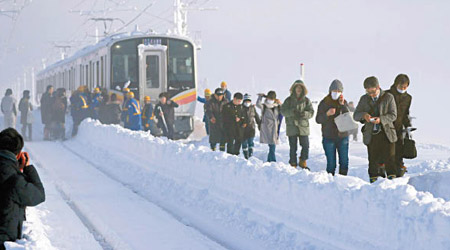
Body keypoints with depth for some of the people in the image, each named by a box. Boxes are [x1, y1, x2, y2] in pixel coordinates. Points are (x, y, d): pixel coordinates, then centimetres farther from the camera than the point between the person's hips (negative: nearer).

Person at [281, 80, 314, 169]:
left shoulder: (306, 100, 6)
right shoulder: (289, 100, 3)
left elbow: (311, 112, 2)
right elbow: (283, 111, -3)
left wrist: (305, 114, -20)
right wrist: (292, 112, -21)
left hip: (303, 126, 1)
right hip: (292, 126, -1)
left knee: (305, 146, 1)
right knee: (293, 147, 1)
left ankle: (303, 162, 21)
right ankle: (293, 164, 11)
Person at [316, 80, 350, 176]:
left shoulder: (344, 102, 6)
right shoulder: (324, 103, 1)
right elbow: (318, 120, -3)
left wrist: (342, 105, -15)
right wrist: (327, 114, -20)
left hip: (342, 136, 2)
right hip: (329, 138, -2)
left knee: (344, 162, 4)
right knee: (331, 163, -3)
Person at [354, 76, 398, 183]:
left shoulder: (388, 97, 2)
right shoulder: (364, 99, 11)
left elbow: (393, 115, -3)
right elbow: (355, 115, 8)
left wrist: (381, 119, -21)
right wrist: (363, 115, -15)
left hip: (386, 134, -2)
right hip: (371, 134, 2)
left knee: (389, 159, -5)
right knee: (373, 161, 4)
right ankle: (373, 182, 9)